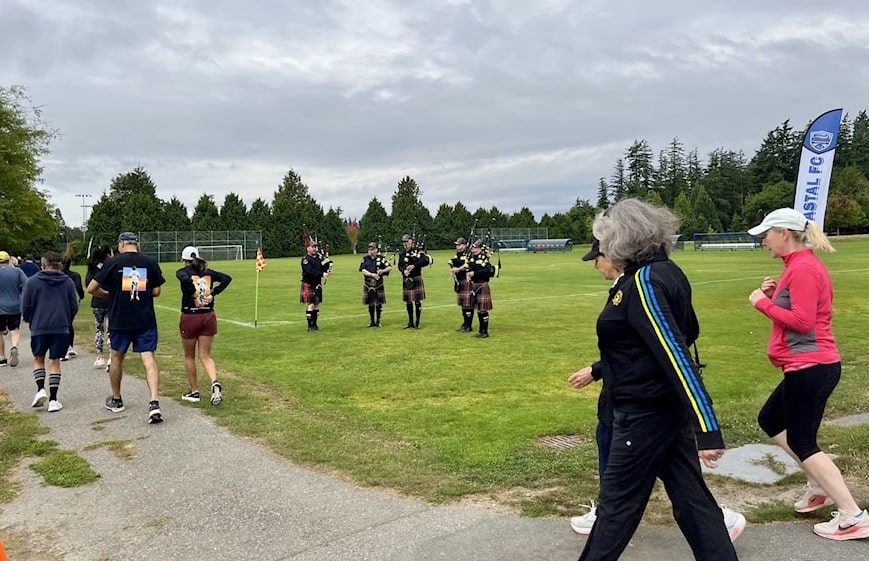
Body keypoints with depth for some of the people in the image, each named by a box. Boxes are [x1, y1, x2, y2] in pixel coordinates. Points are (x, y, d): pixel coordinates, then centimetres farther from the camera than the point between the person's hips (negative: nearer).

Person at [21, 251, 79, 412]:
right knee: (55, 361, 7)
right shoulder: (68, 282, 1)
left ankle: (40, 389, -1)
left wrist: (31, 321, 19)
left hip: (38, 328, -1)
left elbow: (25, 307, -1)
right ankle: (53, 399, 5)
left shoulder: (31, 282, -3)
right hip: (61, 328, 1)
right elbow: (74, 306, 3)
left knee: (38, 359, 18)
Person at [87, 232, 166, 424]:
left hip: (120, 320, -1)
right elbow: (156, 291, 4)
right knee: (148, 358, -3)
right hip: (146, 320, 1)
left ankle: (116, 401, 32)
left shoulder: (114, 263, -4)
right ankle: (154, 403, -18)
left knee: (117, 357, 18)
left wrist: (108, 295, 16)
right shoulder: (150, 263, 1)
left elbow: (91, 288, -2)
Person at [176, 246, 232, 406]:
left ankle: (194, 391, 23)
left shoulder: (182, 272, -4)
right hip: (208, 316, 3)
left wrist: (195, 297, -18)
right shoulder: (208, 272, 8)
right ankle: (215, 383, -17)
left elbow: (186, 279, -27)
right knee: (205, 355, 9)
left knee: (189, 356, 15)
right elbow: (227, 278, -4)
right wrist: (213, 293, -5)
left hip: (190, 317, -3)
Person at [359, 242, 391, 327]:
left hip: (378, 284, -1)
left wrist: (382, 271, -24)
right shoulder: (365, 259, 5)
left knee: (378, 303, 2)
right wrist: (372, 274, -22)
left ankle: (378, 321, 13)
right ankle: (372, 321, 19)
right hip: (368, 284, 1)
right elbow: (363, 270, -6)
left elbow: (389, 267, -5)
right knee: (370, 303, 8)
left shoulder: (381, 258, 2)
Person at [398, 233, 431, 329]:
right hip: (406, 280, 4)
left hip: (416, 279, -4)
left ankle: (417, 322, 10)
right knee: (408, 302, 9)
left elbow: (425, 260, -17)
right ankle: (410, 322, 20)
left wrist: (414, 265, -22)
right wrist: (404, 271, -14)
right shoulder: (401, 253, 11)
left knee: (417, 301, -1)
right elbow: (400, 265, 7)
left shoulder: (418, 250, -3)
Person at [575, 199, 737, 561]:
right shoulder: (664, 271, 7)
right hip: (668, 406, 9)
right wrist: (598, 370, 29)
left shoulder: (643, 282, -22)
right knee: (691, 497, 15)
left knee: (617, 502, 7)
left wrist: (708, 431, -29)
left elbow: (677, 356, -28)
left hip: (645, 413, -9)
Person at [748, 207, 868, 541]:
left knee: (802, 442, -3)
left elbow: (802, 321, -23)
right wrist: (773, 294, 5)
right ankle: (820, 487, 24)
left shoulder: (803, 268, -18)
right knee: (769, 420, 19)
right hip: (808, 366, 11)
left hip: (810, 367, -11)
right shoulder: (799, 265, 14)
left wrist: (762, 302, -15)